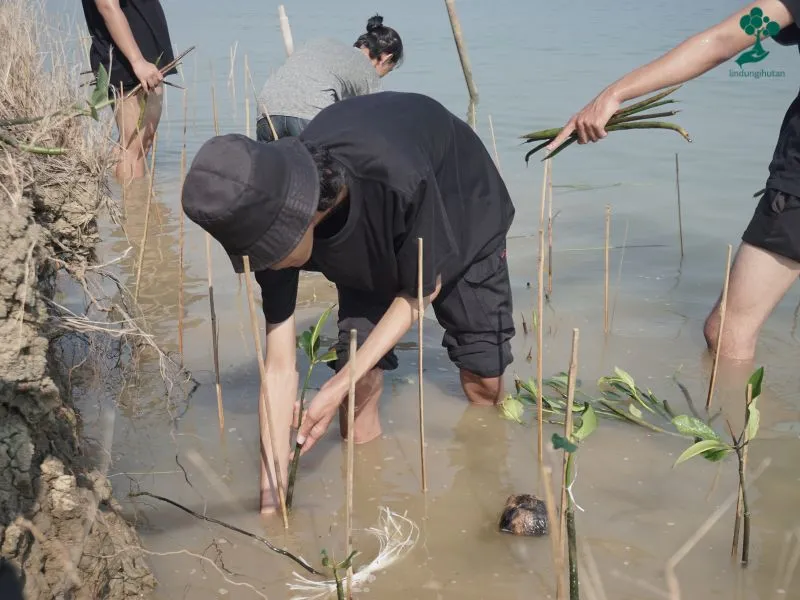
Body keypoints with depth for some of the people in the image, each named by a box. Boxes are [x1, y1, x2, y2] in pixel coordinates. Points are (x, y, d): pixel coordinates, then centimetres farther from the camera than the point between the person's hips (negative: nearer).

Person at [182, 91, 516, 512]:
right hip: (369, 251, 3)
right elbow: (279, 368, -27)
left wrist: (338, 385, -32)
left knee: (484, 379, -2)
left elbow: (422, 290, -27)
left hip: (463, 214, -2)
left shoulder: (396, 179, -48)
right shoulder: (273, 225, -32)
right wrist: (271, 496, -28)